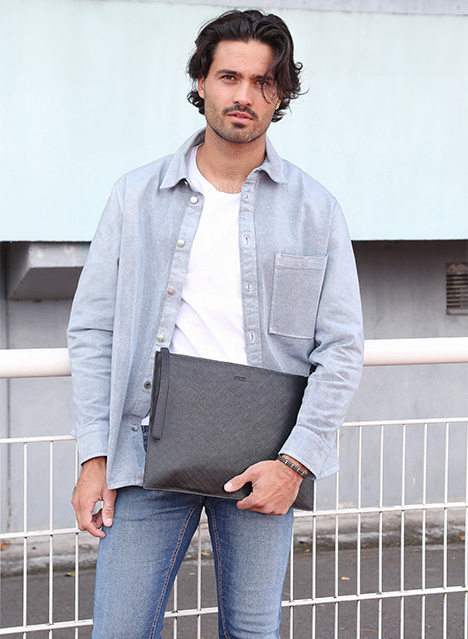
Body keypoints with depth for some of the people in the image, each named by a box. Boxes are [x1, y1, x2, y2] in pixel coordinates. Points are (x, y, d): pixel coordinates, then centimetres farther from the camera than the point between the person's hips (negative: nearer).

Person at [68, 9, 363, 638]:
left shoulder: (317, 209, 6)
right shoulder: (136, 196, 7)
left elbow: (342, 349, 2)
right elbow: (92, 329, 6)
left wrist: (295, 460, -8)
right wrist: (94, 456, -2)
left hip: (262, 462, 0)